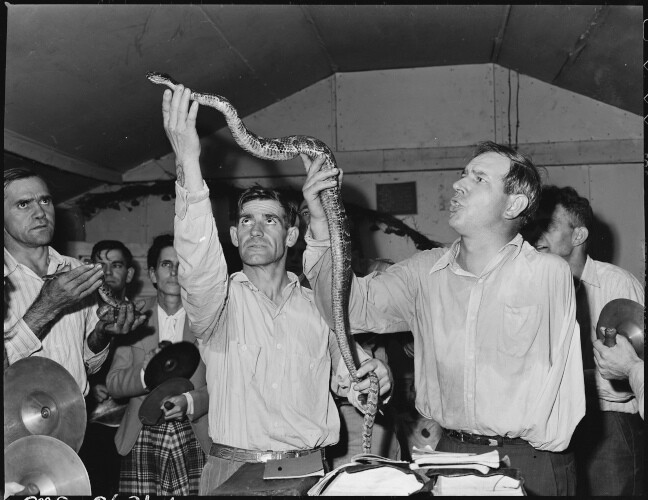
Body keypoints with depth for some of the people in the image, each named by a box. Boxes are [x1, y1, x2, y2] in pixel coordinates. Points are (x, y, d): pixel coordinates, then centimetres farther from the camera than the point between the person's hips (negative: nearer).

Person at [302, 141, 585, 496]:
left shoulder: (549, 273, -9)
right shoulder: (425, 271, 3)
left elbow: (559, 377, -5)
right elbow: (353, 308, -7)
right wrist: (321, 221, -15)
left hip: (529, 465, -3)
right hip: (448, 452, 3)